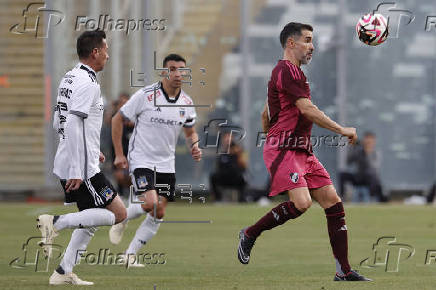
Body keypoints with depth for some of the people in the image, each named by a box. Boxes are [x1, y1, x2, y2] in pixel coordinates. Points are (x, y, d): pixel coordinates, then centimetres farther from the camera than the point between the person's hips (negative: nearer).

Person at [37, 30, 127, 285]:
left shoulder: (69, 79, 14)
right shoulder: (87, 83, -16)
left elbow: (59, 123, 22)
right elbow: (73, 125, -25)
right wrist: (77, 172, -25)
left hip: (68, 164, 10)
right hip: (82, 168, -10)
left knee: (91, 220, 17)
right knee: (118, 213, -6)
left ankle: (64, 273, 14)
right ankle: (56, 223, -13)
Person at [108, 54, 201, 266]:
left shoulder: (187, 103, 3)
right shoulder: (145, 96, -12)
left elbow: (190, 131, 20)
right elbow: (117, 119, -3)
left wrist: (194, 147, -3)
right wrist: (119, 154, -5)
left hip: (166, 165, 6)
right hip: (141, 160, -6)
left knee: (159, 215, 2)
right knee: (151, 204, -24)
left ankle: (130, 254, 14)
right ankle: (122, 218, 7)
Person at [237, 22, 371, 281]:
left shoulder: (292, 71, 22)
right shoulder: (287, 70, -11)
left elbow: (266, 116, 29)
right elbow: (307, 109, -18)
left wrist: (271, 141, 33)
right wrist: (342, 130, -13)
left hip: (303, 151, 10)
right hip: (284, 150, -10)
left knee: (333, 202, 1)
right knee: (301, 202, -25)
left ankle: (344, 270, 0)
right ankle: (250, 234, -4)